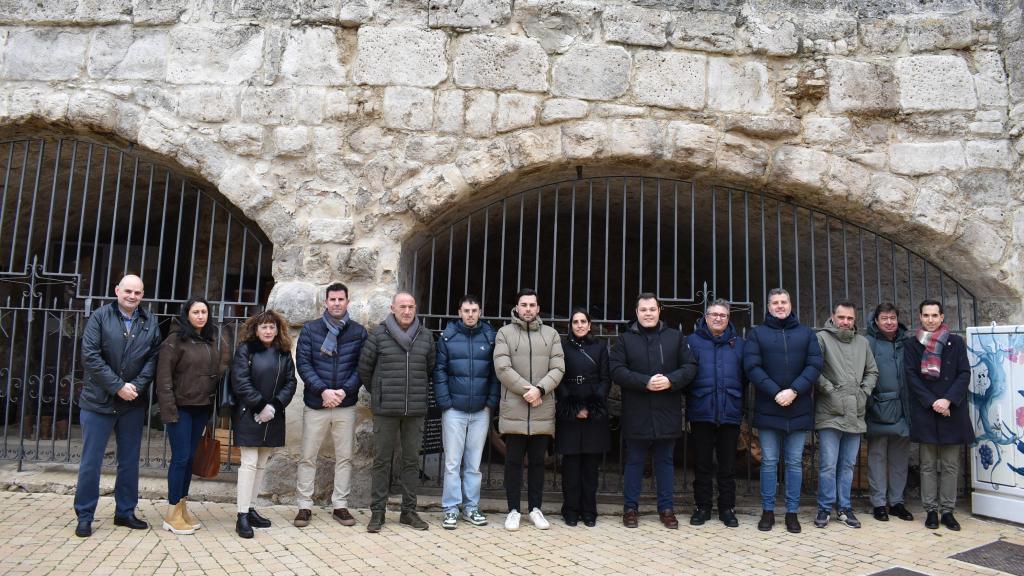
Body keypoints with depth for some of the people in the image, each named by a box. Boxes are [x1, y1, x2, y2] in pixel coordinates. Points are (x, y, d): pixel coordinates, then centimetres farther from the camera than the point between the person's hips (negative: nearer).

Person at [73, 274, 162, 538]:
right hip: (99, 401, -3)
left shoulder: (150, 322, 5)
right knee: (91, 461, 4)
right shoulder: (100, 316, -3)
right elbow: (90, 356, -11)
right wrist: (118, 387, -16)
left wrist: (137, 386, -13)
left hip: (133, 403, 3)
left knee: (130, 461, 10)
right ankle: (84, 516, 16)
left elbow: (153, 358, 2)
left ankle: (125, 511, 23)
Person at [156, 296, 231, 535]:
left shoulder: (215, 340, 7)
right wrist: (168, 410, -16)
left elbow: (224, 365, 13)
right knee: (180, 457, -3)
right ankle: (172, 514, 7)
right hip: (181, 407, -5)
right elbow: (164, 378, -12)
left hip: (202, 407, 5)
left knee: (190, 457, 12)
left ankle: (183, 507, 23)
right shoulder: (175, 341, -9)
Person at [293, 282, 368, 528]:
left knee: (345, 457, 8)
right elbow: (303, 363, -5)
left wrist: (345, 390, -14)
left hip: (346, 405, 1)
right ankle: (304, 506, 17)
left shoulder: (359, 332, 2)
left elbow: (362, 367, 0)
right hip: (315, 404, -1)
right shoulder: (310, 329, 1)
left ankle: (340, 505, 20)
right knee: (307, 457, 5)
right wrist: (323, 390, -16)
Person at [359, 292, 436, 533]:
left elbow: (431, 368, 16)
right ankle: (377, 512, 15)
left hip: (416, 410, 3)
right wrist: (377, 392, 11)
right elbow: (364, 368, 4)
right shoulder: (379, 334, -3)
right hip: (385, 410, -3)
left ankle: (409, 511, 21)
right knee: (382, 460, 5)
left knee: (412, 460, 10)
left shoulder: (426, 336, 5)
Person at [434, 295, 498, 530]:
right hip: (454, 410, -1)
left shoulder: (490, 337, 3)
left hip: (481, 411, 1)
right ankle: (450, 509, 12)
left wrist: (492, 402, -4)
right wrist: (445, 402, -8)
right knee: (452, 462, 3)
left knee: (474, 463, 11)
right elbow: (439, 371, -1)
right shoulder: (448, 337, 0)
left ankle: (471, 508, 21)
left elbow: (496, 373, 4)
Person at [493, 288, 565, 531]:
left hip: (543, 409, 2)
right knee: (513, 461, 5)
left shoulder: (551, 334, 10)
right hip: (513, 408, -2)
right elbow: (502, 368, -7)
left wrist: (540, 389, -14)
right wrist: (526, 390, -14)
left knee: (538, 461, 11)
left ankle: (536, 509, 22)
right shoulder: (505, 333, 3)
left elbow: (558, 368, 1)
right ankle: (513, 510, 15)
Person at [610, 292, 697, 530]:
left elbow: (690, 367, 2)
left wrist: (670, 380, -16)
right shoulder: (625, 339, 3)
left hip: (667, 413, 1)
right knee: (634, 462, 8)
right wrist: (645, 382, -18)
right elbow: (616, 370, -7)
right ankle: (630, 508, 19)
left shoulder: (675, 337, 7)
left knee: (665, 461, 12)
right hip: (636, 414, -1)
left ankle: (666, 508, 23)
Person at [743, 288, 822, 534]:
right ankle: (768, 511, 14)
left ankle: (792, 512, 17)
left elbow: (814, 365, -1)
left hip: (799, 409, 1)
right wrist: (776, 393, -16)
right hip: (768, 409, -1)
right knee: (769, 462, 4)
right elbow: (752, 366, -5)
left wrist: (794, 391, -14)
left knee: (795, 462, 8)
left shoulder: (806, 334, 10)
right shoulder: (757, 334, 5)